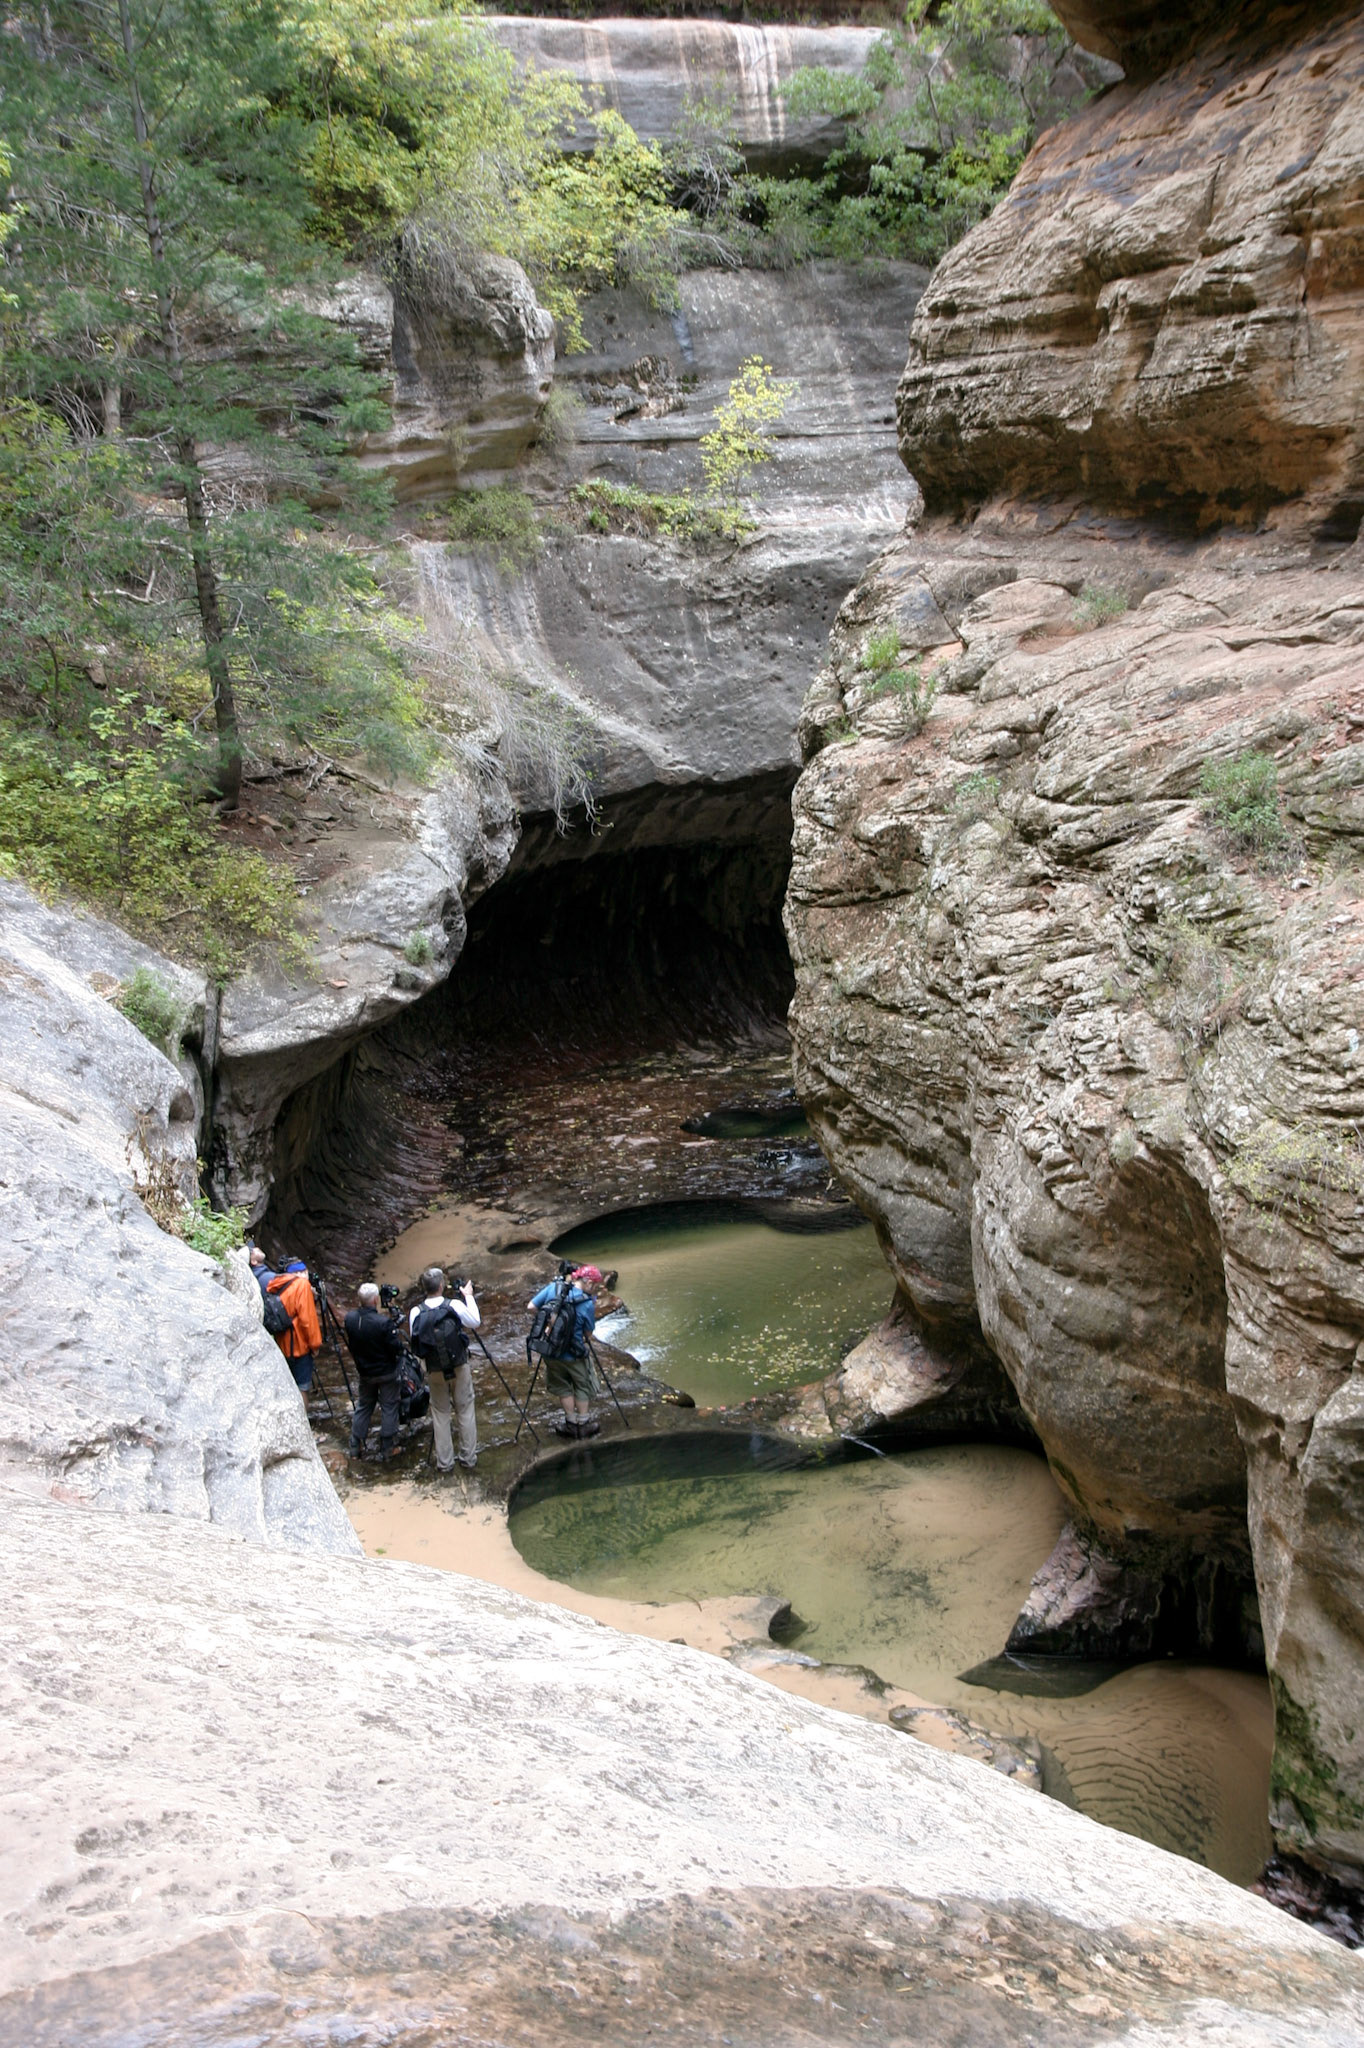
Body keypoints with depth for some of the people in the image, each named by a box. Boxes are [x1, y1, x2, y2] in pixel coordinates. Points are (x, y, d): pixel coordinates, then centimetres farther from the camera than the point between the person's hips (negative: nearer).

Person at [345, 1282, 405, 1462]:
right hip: (386, 1373, -5)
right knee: (389, 1408, 11)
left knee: (363, 1407, 19)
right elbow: (396, 1348, -21)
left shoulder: (350, 1319, -12)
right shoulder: (383, 1322, -29)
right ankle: (387, 1448, 18)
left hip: (364, 1372, 5)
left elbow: (351, 1344, 2)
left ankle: (356, 1447, 22)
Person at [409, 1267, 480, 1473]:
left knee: (440, 1414, 13)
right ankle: (469, 1458, 19)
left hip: (434, 1371, 1)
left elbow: (415, 1344, -3)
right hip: (460, 1367, -1)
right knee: (466, 1411, 12)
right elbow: (476, 1322, 1)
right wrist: (469, 1296, 11)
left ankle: (444, 1462, 16)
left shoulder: (416, 1313, -11)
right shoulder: (455, 1306, -15)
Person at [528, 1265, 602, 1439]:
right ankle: (584, 1424, 27)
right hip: (574, 1355, -4)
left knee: (562, 1386, 21)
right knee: (583, 1387, 19)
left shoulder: (553, 1288, -9)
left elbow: (531, 1307, -4)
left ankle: (571, 1423, 26)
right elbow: (588, 1334, -8)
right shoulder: (588, 1304, -18)